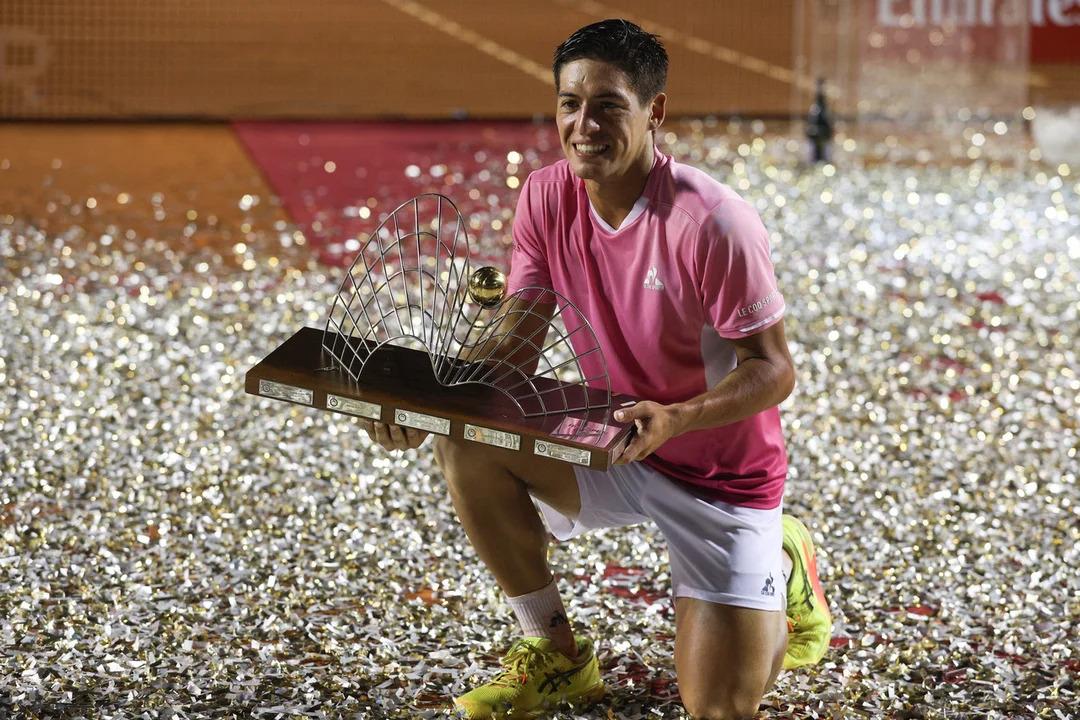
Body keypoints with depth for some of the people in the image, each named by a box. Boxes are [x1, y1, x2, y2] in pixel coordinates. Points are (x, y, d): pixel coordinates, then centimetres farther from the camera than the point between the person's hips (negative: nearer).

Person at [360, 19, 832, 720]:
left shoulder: (712, 223, -26)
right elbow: (515, 345, -6)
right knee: (465, 442, -22)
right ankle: (558, 655, -2)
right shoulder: (546, 197, -9)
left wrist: (676, 419, -40)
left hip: (723, 471, -5)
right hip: (614, 452, 5)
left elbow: (772, 369, -21)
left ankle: (783, 563, 22)